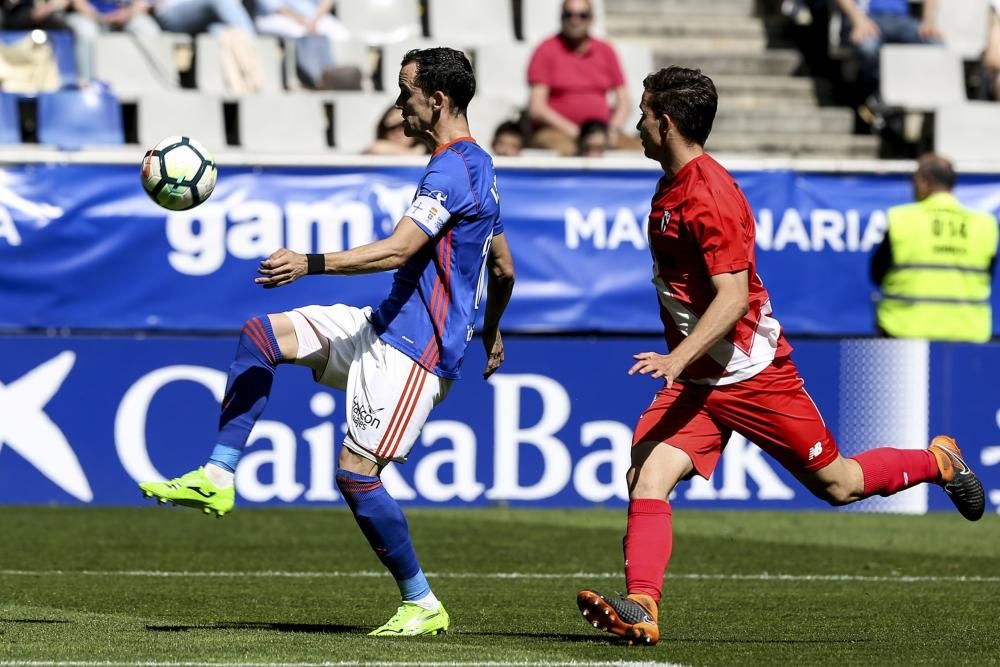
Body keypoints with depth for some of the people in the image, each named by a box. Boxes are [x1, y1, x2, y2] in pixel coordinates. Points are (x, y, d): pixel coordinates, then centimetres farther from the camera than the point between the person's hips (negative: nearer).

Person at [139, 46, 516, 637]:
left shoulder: (453, 170, -18)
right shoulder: (479, 166, 15)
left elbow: (397, 250, -29)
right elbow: (504, 270, 24)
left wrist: (310, 264, -36)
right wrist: (491, 334, 39)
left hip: (414, 348, -11)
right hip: (386, 325, 11)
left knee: (356, 472, -11)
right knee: (260, 336, 5)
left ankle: (424, 606, 0)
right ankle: (217, 479, 2)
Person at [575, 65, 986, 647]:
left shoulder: (709, 195, -19)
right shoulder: (670, 188, 11)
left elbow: (733, 295, -26)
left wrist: (677, 358, -35)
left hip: (751, 372, -8)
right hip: (695, 379, 8)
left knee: (836, 483, 5)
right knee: (647, 475, -15)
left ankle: (939, 462, 29)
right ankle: (640, 609, -23)